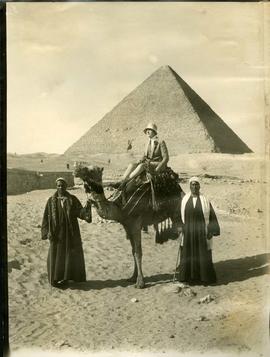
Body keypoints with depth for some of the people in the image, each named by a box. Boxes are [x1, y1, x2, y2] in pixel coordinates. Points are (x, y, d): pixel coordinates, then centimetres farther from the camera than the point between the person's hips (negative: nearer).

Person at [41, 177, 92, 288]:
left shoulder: (73, 199, 2)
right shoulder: (51, 201, 2)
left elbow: (80, 212, -6)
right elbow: (46, 217, 1)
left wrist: (86, 208, -26)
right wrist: (47, 232, -8)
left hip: (71, 232, 1)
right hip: (57, 232, 0)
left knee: (72, 253, 6)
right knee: (57, 255, 2)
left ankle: (70, 276, 21)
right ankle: (57, 278, 14)